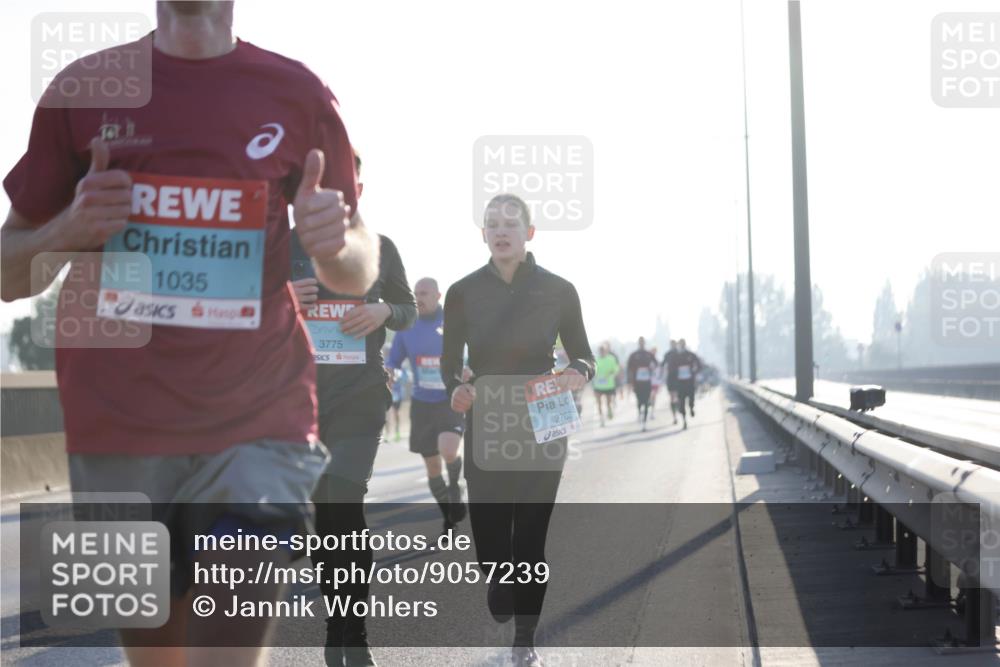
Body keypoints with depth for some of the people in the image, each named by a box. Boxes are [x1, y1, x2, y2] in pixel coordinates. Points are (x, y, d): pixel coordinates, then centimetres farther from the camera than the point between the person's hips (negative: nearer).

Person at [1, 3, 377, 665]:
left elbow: (359, 272, 14)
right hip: (116, 434, 2)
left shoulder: (298, 94, 5)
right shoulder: (84, 88, 6)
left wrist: (337, 242, -11)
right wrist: (67, 230, -11)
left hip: (258, 426, -1)